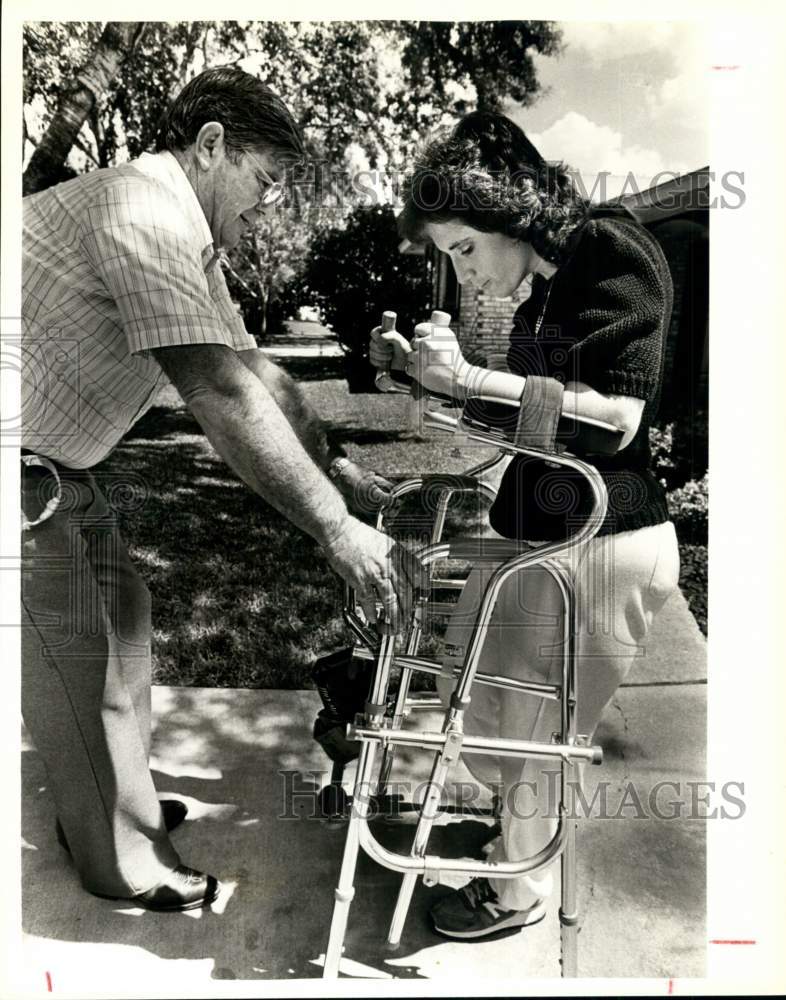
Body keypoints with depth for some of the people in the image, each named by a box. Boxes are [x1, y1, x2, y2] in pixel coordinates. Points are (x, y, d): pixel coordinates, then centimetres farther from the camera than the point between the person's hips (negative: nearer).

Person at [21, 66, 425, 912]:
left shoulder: (188, 237, 9)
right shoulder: (145, 213, -24)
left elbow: (251, 366, 11)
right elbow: (221, 397, -33)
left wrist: (337, 464, 6)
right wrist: (336, 531, -32)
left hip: (48, 462, 10)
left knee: (118, 607, 14)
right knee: (74, 651, -2)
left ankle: (114, 804, 32)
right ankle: (121, 861, 18)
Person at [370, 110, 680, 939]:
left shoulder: (611, 253, -14)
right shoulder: (544, 287, 10)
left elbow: (616, 416, -24)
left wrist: (471, 379, -26)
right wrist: (422, 368, 6)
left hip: (603, 548, -8)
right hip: (533, 531, 9)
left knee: (536, 732, 8)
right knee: (466, 693, 20)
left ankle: (519, 890, 34)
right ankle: (523, 819, 47)